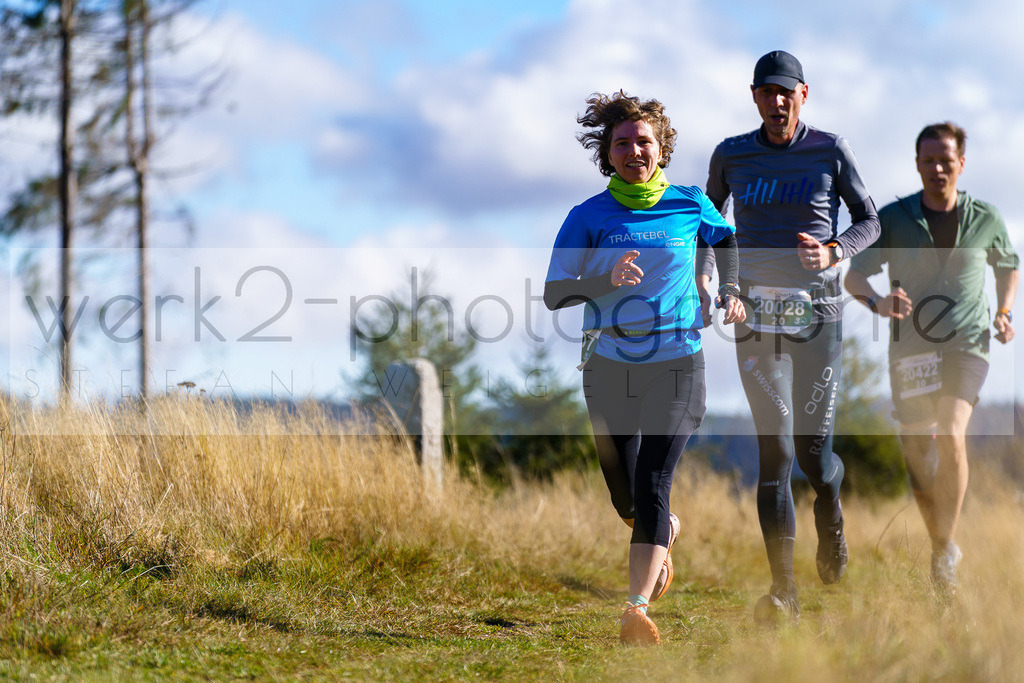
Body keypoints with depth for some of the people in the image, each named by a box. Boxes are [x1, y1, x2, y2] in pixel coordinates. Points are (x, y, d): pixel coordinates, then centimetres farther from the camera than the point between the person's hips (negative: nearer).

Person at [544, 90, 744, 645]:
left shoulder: (689, 204, 3)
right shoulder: (588, 217, 0)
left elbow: (725, 237, 25)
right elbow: (554, 293, -7)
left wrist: (730, 292, 12)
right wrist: (607, 280, -23)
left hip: (677, 363, -2)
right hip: (609, 366, 2)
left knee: (652, 483, -18)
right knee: (624, 497, 11)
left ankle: (637, 609, -24)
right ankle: (666, 538, 46)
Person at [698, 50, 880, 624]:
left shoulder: (830, 150, -1)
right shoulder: (731, 156, 5)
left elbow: (869, 221, 6)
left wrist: (833, 252, -15)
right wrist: (703, 278, 4)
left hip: (819, 316, -1)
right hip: (757, 316, 1)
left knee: (813, 452, -4)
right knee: (775, 448, -9)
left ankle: (832, 512, 35)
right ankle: (784, 589, -9)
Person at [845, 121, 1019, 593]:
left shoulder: (985, 219, 3)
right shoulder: (893, 218, 0)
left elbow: (1008, 267, 22)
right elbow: (854, 274, -2)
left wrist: (1004, 313, 6)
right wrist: (877, 301, -23)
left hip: (966, 345, -1)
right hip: (910, 349, 1)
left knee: (951, 435, -24)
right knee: (918, 459, 1)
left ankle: (949, 544, -10)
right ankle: (940, 549, 25)